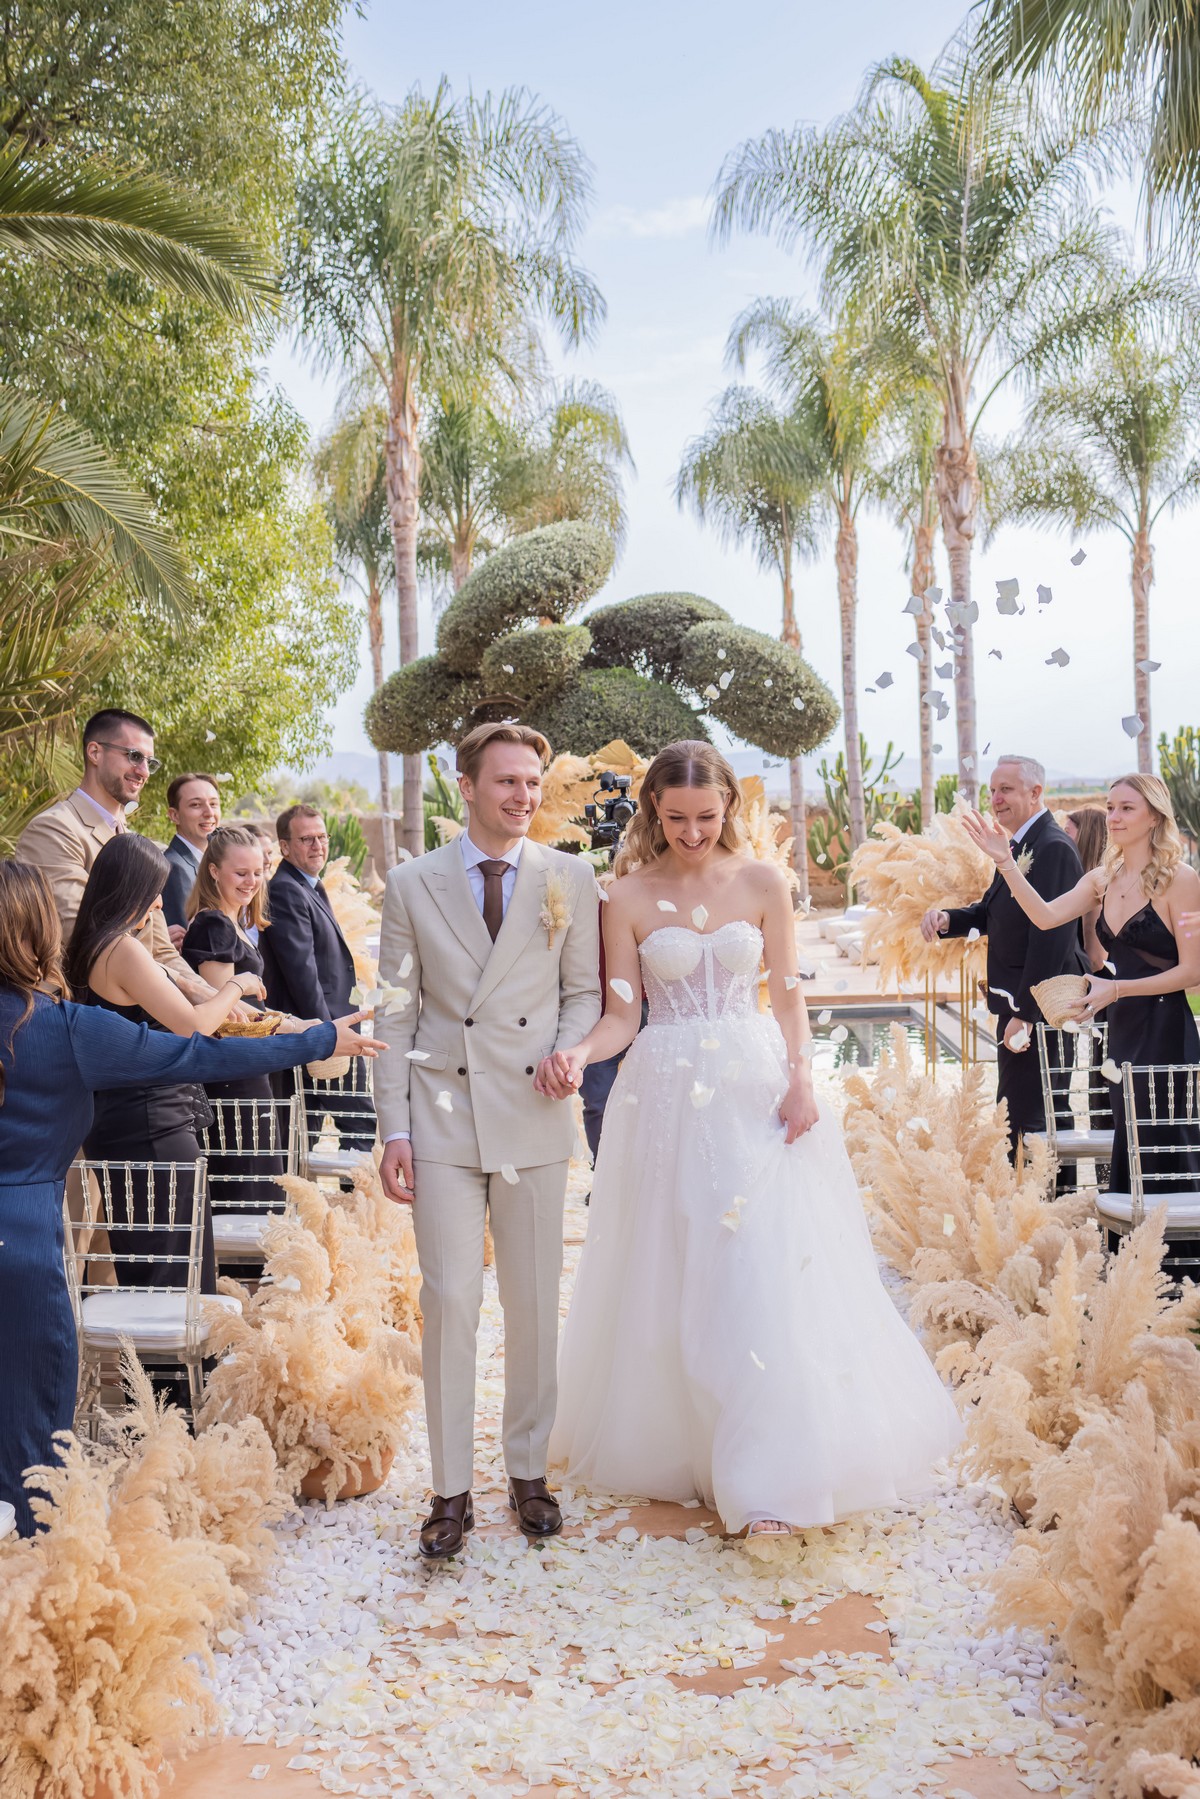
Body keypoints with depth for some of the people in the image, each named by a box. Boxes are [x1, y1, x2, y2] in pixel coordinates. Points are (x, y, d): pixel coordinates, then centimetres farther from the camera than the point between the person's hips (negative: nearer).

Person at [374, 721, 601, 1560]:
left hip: (534, 1120, 1)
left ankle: (529, 1472, 26)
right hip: (443, 1120, -1)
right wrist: (395, 1129, -1)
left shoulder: (571, 878, 5)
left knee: (536, 1304, 9)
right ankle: (452, 1490, 12)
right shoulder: (413, 884, 4)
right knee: (449, 1301, -2)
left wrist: (569, 1053, -11)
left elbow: (584, 991, 10)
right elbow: (399, 1014, 4)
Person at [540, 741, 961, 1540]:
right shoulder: (628, 897, 2)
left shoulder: (764, 883, 4)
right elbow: (622, 1014, 0)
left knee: (765, 1273, -6)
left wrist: (801, 1076, -8)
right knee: (670, 1278, 6)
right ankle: (673, 1449, 23)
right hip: (667, 1096, 0)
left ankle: (770, 1478, 0)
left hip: (754, 1088, 0)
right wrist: (580, 1052, -20)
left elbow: (789, 994, 5)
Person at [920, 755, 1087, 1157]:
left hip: (1038, 1009, -10)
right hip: (1018, 1004, 10)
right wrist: (947, 919, -4)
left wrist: (1024, 1013, -23)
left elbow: (1050, 938, -23)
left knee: (1024, 1117, -7)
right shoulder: (1018, 847, 13)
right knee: (1014, 1113, 18)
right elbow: (991, 913, 17)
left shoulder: (1053, 848, -18)